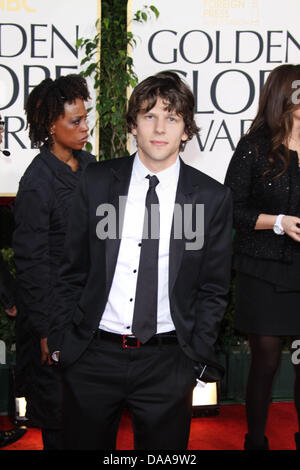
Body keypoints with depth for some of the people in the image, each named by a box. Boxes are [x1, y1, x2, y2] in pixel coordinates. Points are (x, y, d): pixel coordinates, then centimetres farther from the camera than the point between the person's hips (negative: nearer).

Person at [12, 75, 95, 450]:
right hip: (55, 303, -6)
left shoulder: (87, 163, 2)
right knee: (58, 403, 10)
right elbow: (31, 261, -16)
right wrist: (45, 329, -14)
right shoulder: (37, 183, -19)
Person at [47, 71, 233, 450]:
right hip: (91, 358, 1)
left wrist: (197, 360, -1)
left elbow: (213, 289, 3)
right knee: (84, 444, 14)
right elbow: (72, 271, 5)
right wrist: (60, 340, 2)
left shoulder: (212, 198, -2)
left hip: (167, 363, 0)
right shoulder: (96, 182, 0)